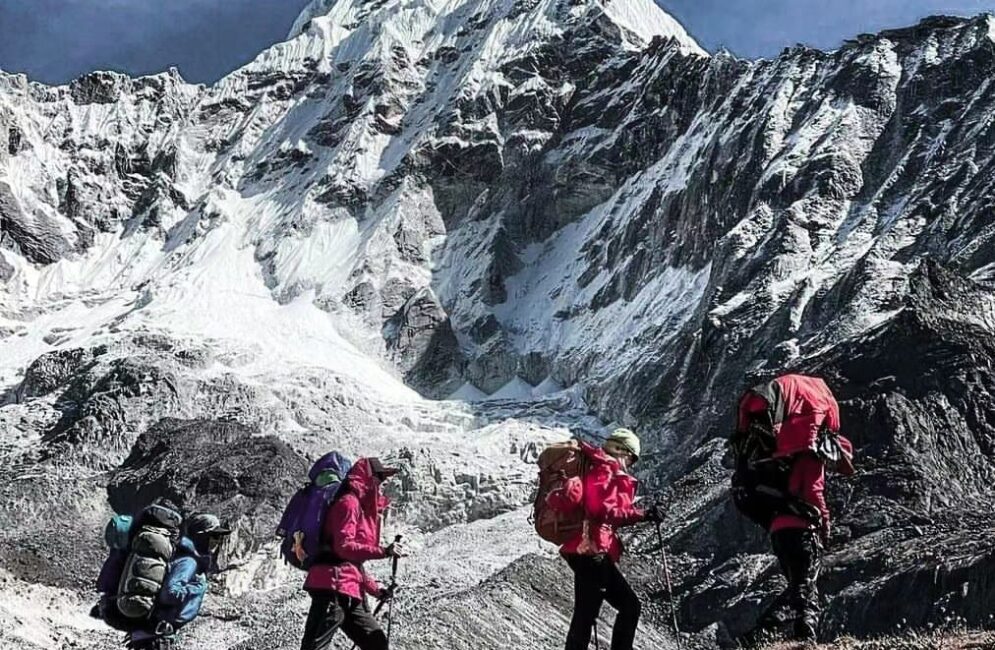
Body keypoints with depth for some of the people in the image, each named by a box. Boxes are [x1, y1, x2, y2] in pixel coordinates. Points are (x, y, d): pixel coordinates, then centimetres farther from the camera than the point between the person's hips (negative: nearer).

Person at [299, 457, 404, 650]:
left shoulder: (364, 507, 22)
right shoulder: (348, 502, -6)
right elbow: (343, 547, -19)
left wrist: (374, 589, 20)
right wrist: (383, 552, -21)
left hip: (350, 592, 10)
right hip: (332, 587, -10)